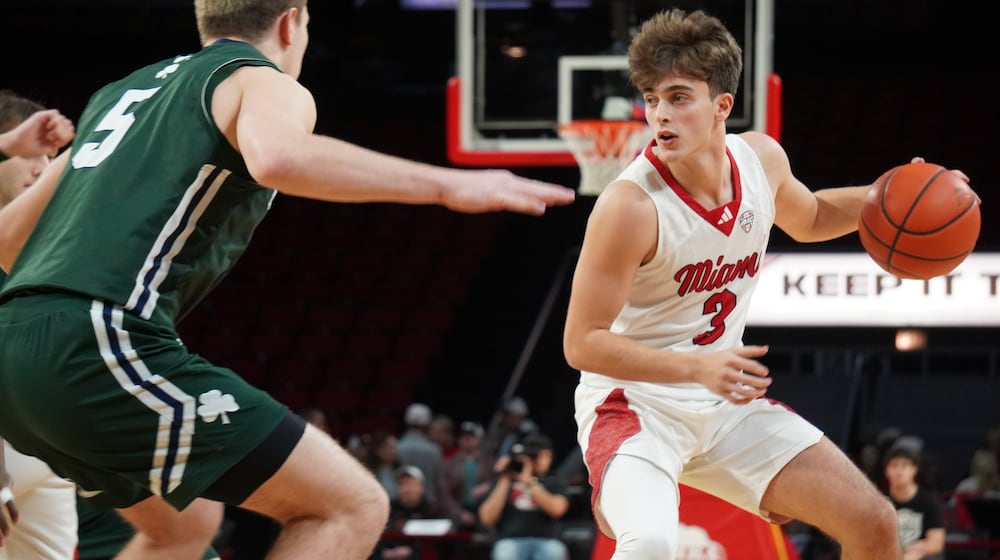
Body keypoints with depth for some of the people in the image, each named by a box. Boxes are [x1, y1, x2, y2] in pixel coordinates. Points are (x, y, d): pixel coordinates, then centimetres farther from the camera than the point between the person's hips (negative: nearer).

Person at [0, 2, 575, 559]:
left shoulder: (123, 91, 27)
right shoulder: (264, 83, 4)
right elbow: (276, 156, -22)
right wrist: (445, 185, -19)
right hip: (105, 348, -9)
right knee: (352, 506, -5)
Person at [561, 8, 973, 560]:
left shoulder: (761, 157, -4)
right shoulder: (630, 205, -25)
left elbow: (807, 217, 21)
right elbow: (581, 343, -22)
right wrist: (698, 367, -32)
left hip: (726, 402, 7)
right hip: (634, 403, -7)